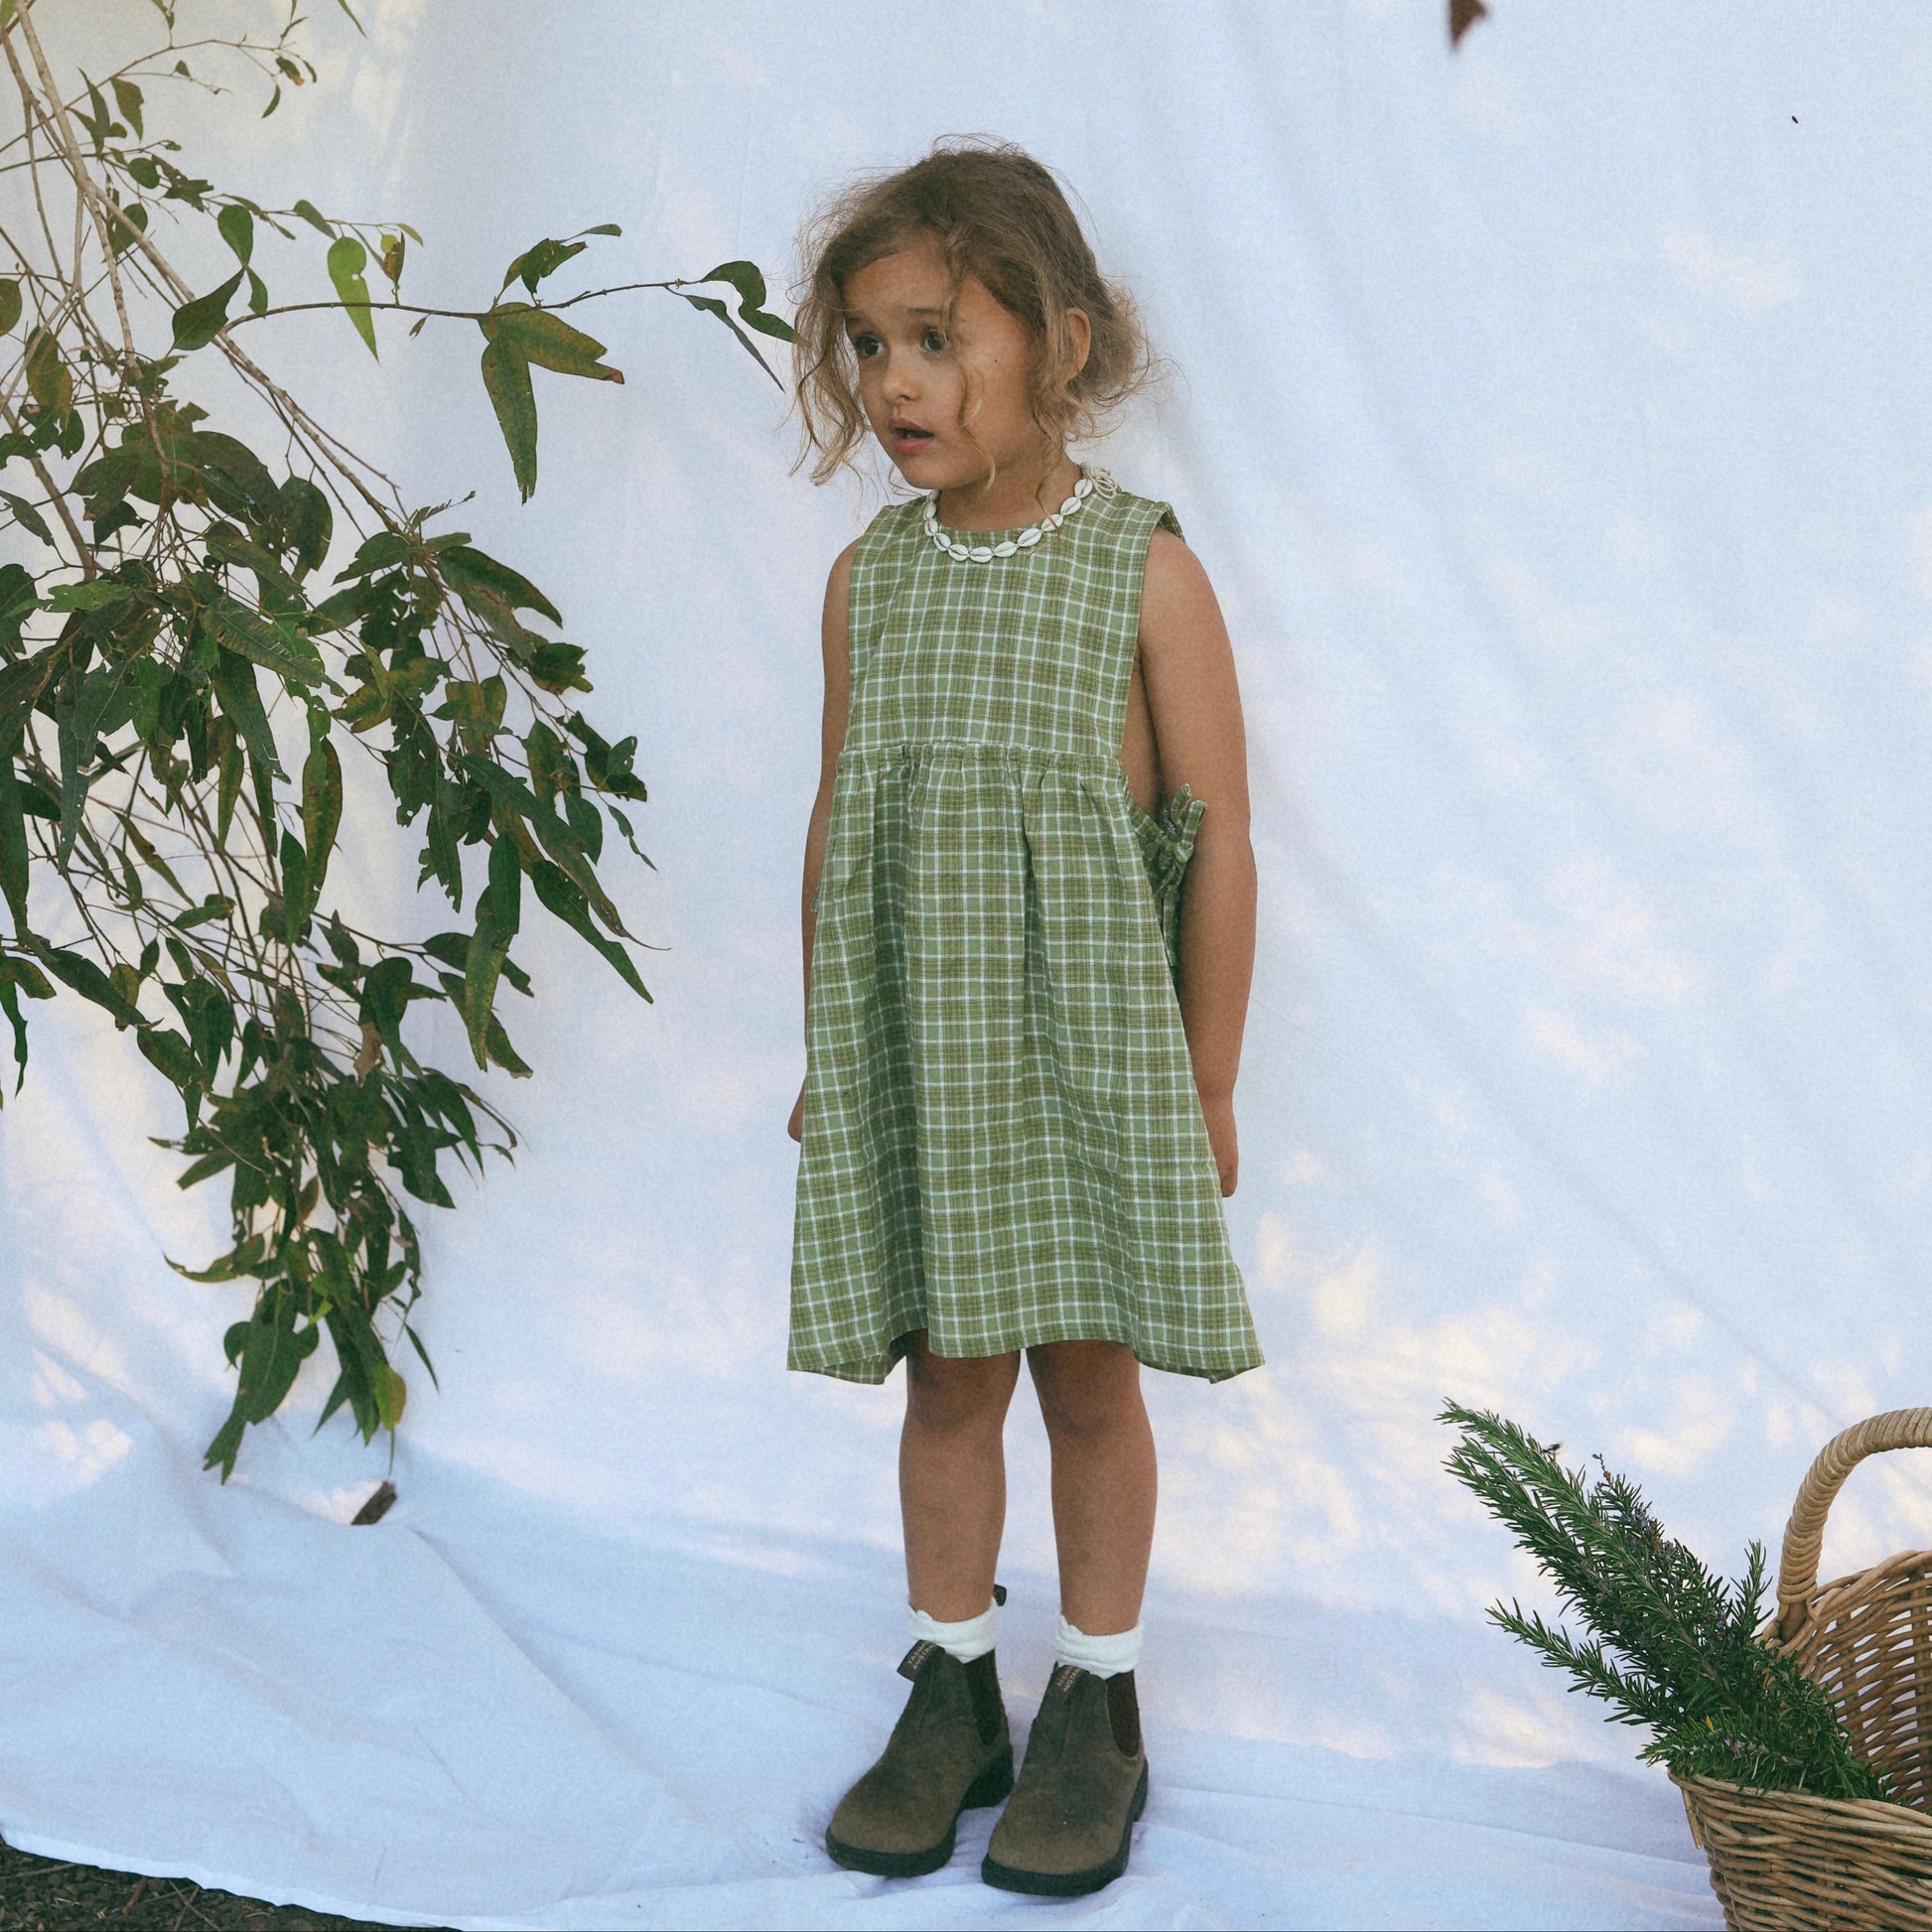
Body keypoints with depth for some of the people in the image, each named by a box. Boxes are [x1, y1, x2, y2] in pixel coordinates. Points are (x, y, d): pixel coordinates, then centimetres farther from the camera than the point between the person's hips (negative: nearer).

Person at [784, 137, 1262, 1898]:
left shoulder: (1147, 573, -10)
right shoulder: (869, 579, 2)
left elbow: (1218, 844, -6)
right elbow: (838, 824, 10)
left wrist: (1208, 1084, -3)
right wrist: (825, 1054, 12)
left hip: (1085, 1045, -3)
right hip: (911, 1055, 3)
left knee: (1090, 1374, 8)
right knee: (947, 1373, 10)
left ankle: (1097, 1707, 24)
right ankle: (951, 1695, 26)